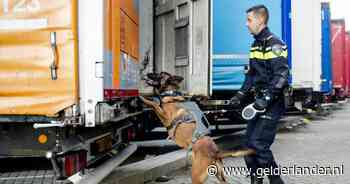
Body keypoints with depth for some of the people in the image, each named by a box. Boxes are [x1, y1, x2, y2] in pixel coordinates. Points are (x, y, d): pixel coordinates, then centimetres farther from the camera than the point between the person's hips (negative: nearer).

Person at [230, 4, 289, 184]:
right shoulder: (255, 45, 16)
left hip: (272, 103, -9)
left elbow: (281, 75, -20)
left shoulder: (274, 44, -12)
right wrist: (241, 94, 13)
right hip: (258, 101, 9)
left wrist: (267, 98, -25)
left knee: (258, 144, -12)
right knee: (249, 144, 9)